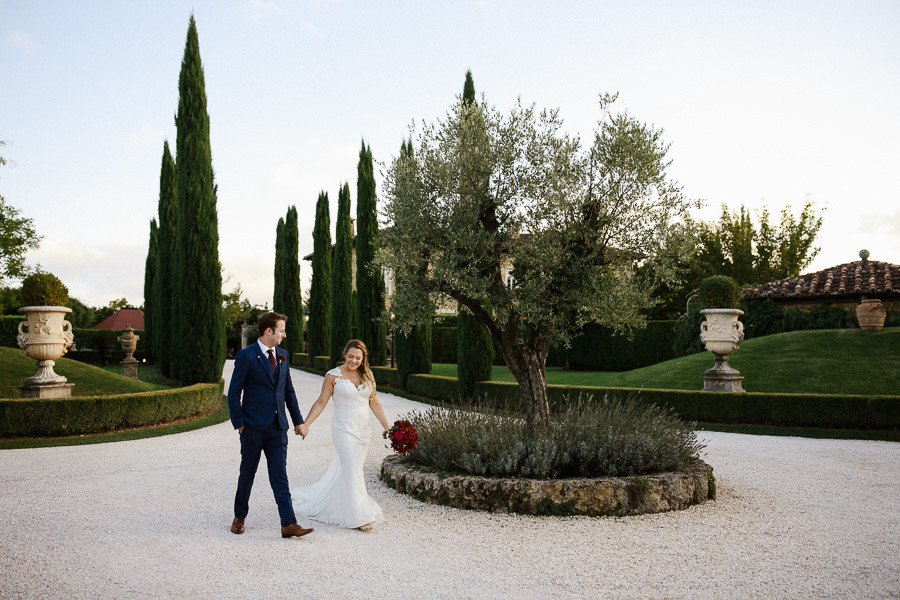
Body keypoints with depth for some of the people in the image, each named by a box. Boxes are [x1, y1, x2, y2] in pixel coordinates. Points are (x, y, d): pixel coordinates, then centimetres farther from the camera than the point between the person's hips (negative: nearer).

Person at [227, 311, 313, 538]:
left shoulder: (282, 355, 10)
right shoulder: (246, 356, -9)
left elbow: (288, 391, 15)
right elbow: (234, 393, -7)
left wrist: (298, 421, 12)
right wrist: (239, 424, -10)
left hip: (278, 427, 4)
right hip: (254, 426, -4)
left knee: (280, 476, 0)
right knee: (247, 474, 11)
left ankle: (289, 524, -4)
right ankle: (239, 517, 30)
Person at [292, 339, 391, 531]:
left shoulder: (367, 376, 7)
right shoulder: (333, 375, -5)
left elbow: (374, 403, 10)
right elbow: (321, 402, -3)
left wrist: (388, 427, 6)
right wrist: (305, 424, -10)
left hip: (362, 430, 5)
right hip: (343, 429, -5)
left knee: (344, 469, 12)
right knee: (353, 470, -9)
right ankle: (358, 516, -4)